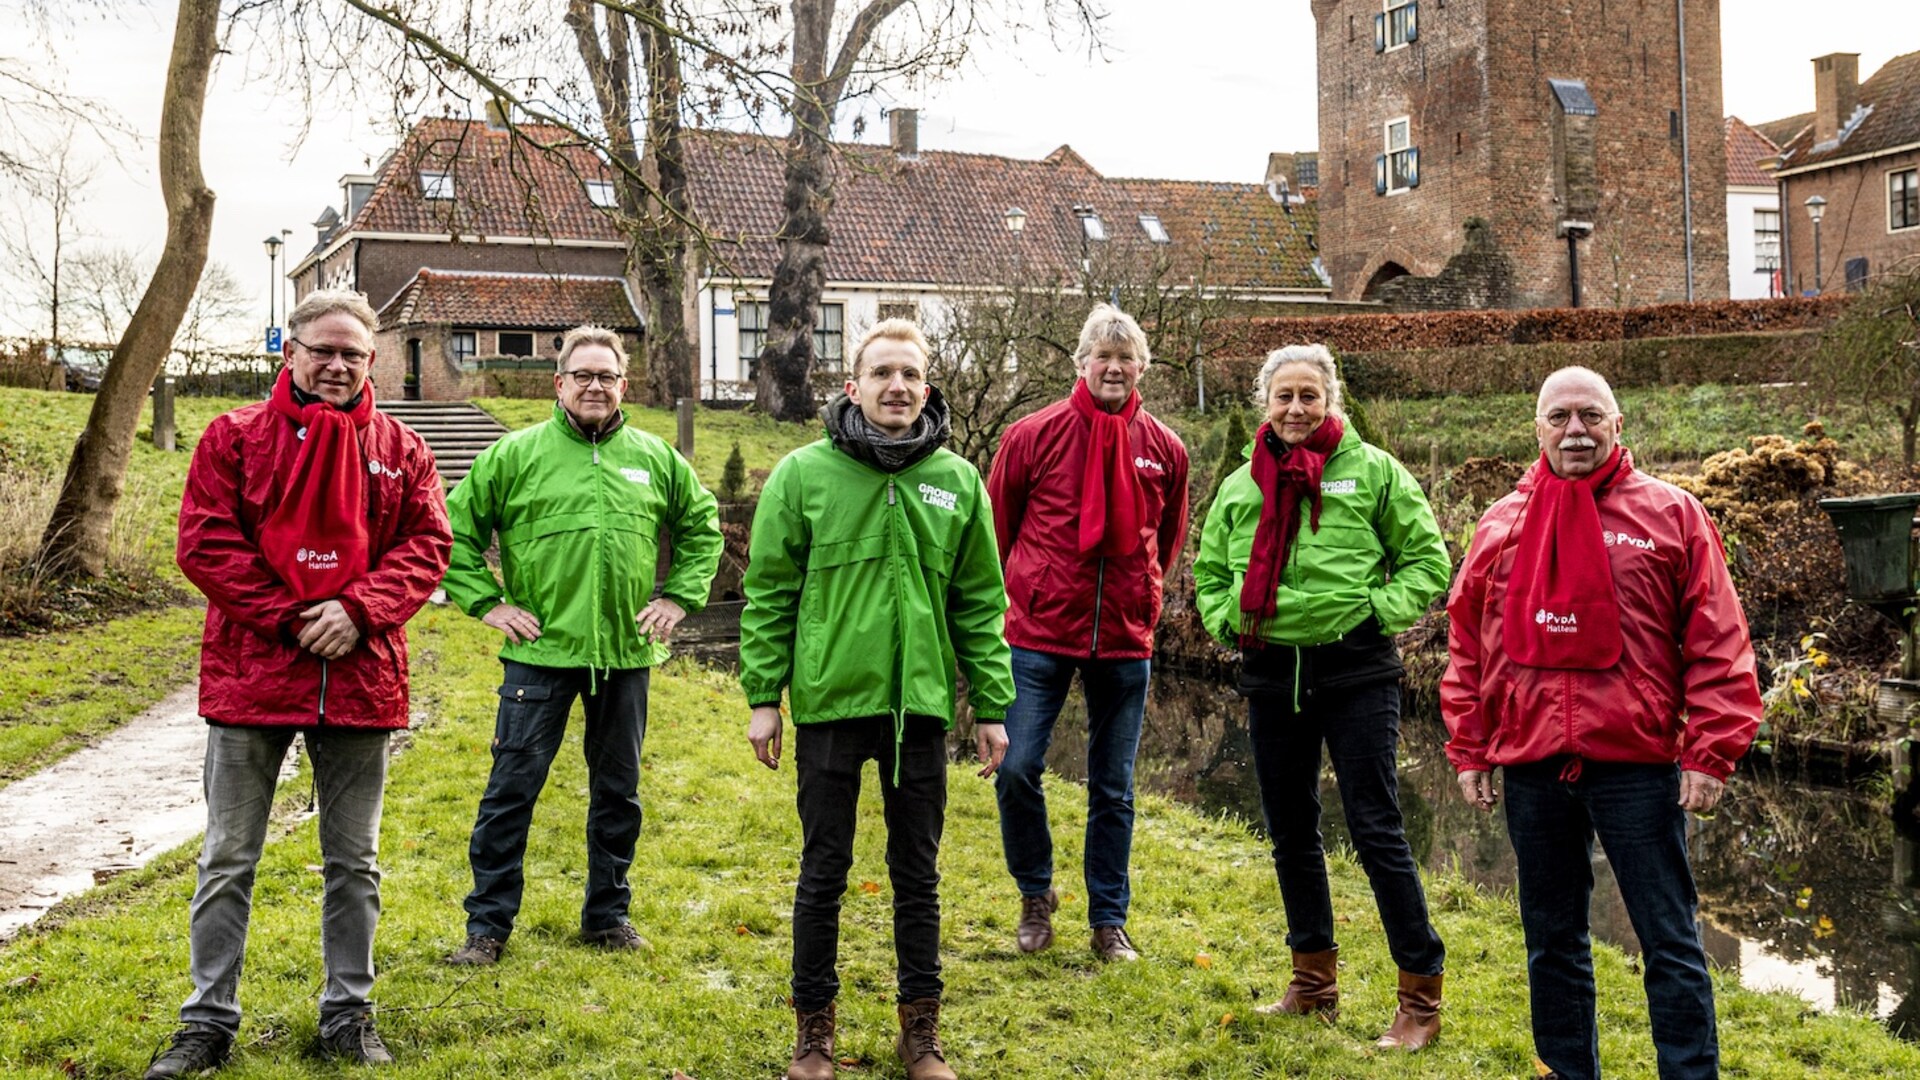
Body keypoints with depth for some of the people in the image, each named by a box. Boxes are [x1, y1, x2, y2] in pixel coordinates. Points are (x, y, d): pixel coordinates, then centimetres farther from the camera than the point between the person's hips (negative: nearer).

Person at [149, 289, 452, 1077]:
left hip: (360, 679, 2)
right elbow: (204, 544, -7)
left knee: (354, 862, 11)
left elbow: (427, 546, 0)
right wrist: (289, 620, -14)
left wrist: (358, 608, -16)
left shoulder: (401, 449, 7)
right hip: (252, 674, -2)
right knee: (228, 860, 6)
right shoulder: (235, 438, 1)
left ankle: (348, 1014, 24)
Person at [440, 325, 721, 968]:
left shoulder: (656, 458, 6)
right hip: (540, 652, -3)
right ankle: (488, 925, 12)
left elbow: (703, 523, 18)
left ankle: (607, 914, 28)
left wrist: (680, 597, 8)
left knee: (619, 792, 13)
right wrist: (487, 601, -5)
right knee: (511, 789, 0)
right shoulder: (515, 455, -2)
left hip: (626, 654, 3)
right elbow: (456, 529, 2)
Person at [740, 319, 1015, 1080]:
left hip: (921, 705, 2)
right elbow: (768, 593, -1)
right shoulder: (803, 474, -3)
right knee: (823, 872, 8)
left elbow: (981, 604, 6)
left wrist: (992, 707, 4)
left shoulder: (957, 481, 4)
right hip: (830, 702, -2)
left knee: (918, 874, 12)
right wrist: (763, 696, -4)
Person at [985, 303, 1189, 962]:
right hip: (1040, 635, -2)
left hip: (1125, 640, 2)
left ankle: (1109, 920, 21)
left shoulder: (1164, 450, 5)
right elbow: (997, 525, 8)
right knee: (1017, 768, -7)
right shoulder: (1034, 436, -3)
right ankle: (1035, 894, 17)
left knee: (1114, 788, 9)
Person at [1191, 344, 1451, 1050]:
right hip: (1272, 671, 5)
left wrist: (1380, 611, -12)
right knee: (1290, 832, 13)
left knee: (1375, 830, -5)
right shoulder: (1242, 485, 9)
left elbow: (1427, 559, 0)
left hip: (1355, 669, -5)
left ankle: (1421, 996, 6)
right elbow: (1209, 570, 21)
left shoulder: (1371, 470, -3)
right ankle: (1314, 980, 29)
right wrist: (1226, 620, 4)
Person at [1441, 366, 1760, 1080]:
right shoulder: (1500, 526, 9)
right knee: (1551, 940, 15)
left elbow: (1717, 643, -3)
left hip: (1637, 765, -4)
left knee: (1670, 941, 2)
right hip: (1531, 768, 4)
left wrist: (1709, 752, -9)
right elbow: (1468, 646, 12)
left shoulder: (1671, 514, 0)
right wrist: (1468, 749, 7)